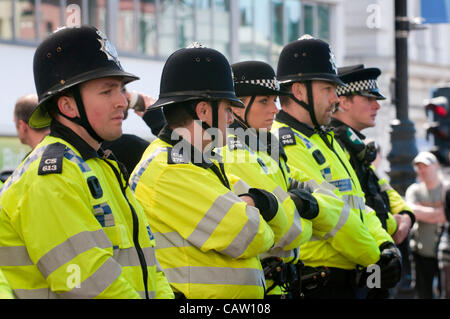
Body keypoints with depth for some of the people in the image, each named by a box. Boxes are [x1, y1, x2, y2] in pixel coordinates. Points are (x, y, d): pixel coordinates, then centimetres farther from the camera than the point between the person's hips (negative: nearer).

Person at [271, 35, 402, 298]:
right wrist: (375, 259, -11)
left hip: (345, 283, 10)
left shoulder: (324, 140, 20)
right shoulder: (285, 144, -13)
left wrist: (386, 245, 1)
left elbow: (358, 205, 19)